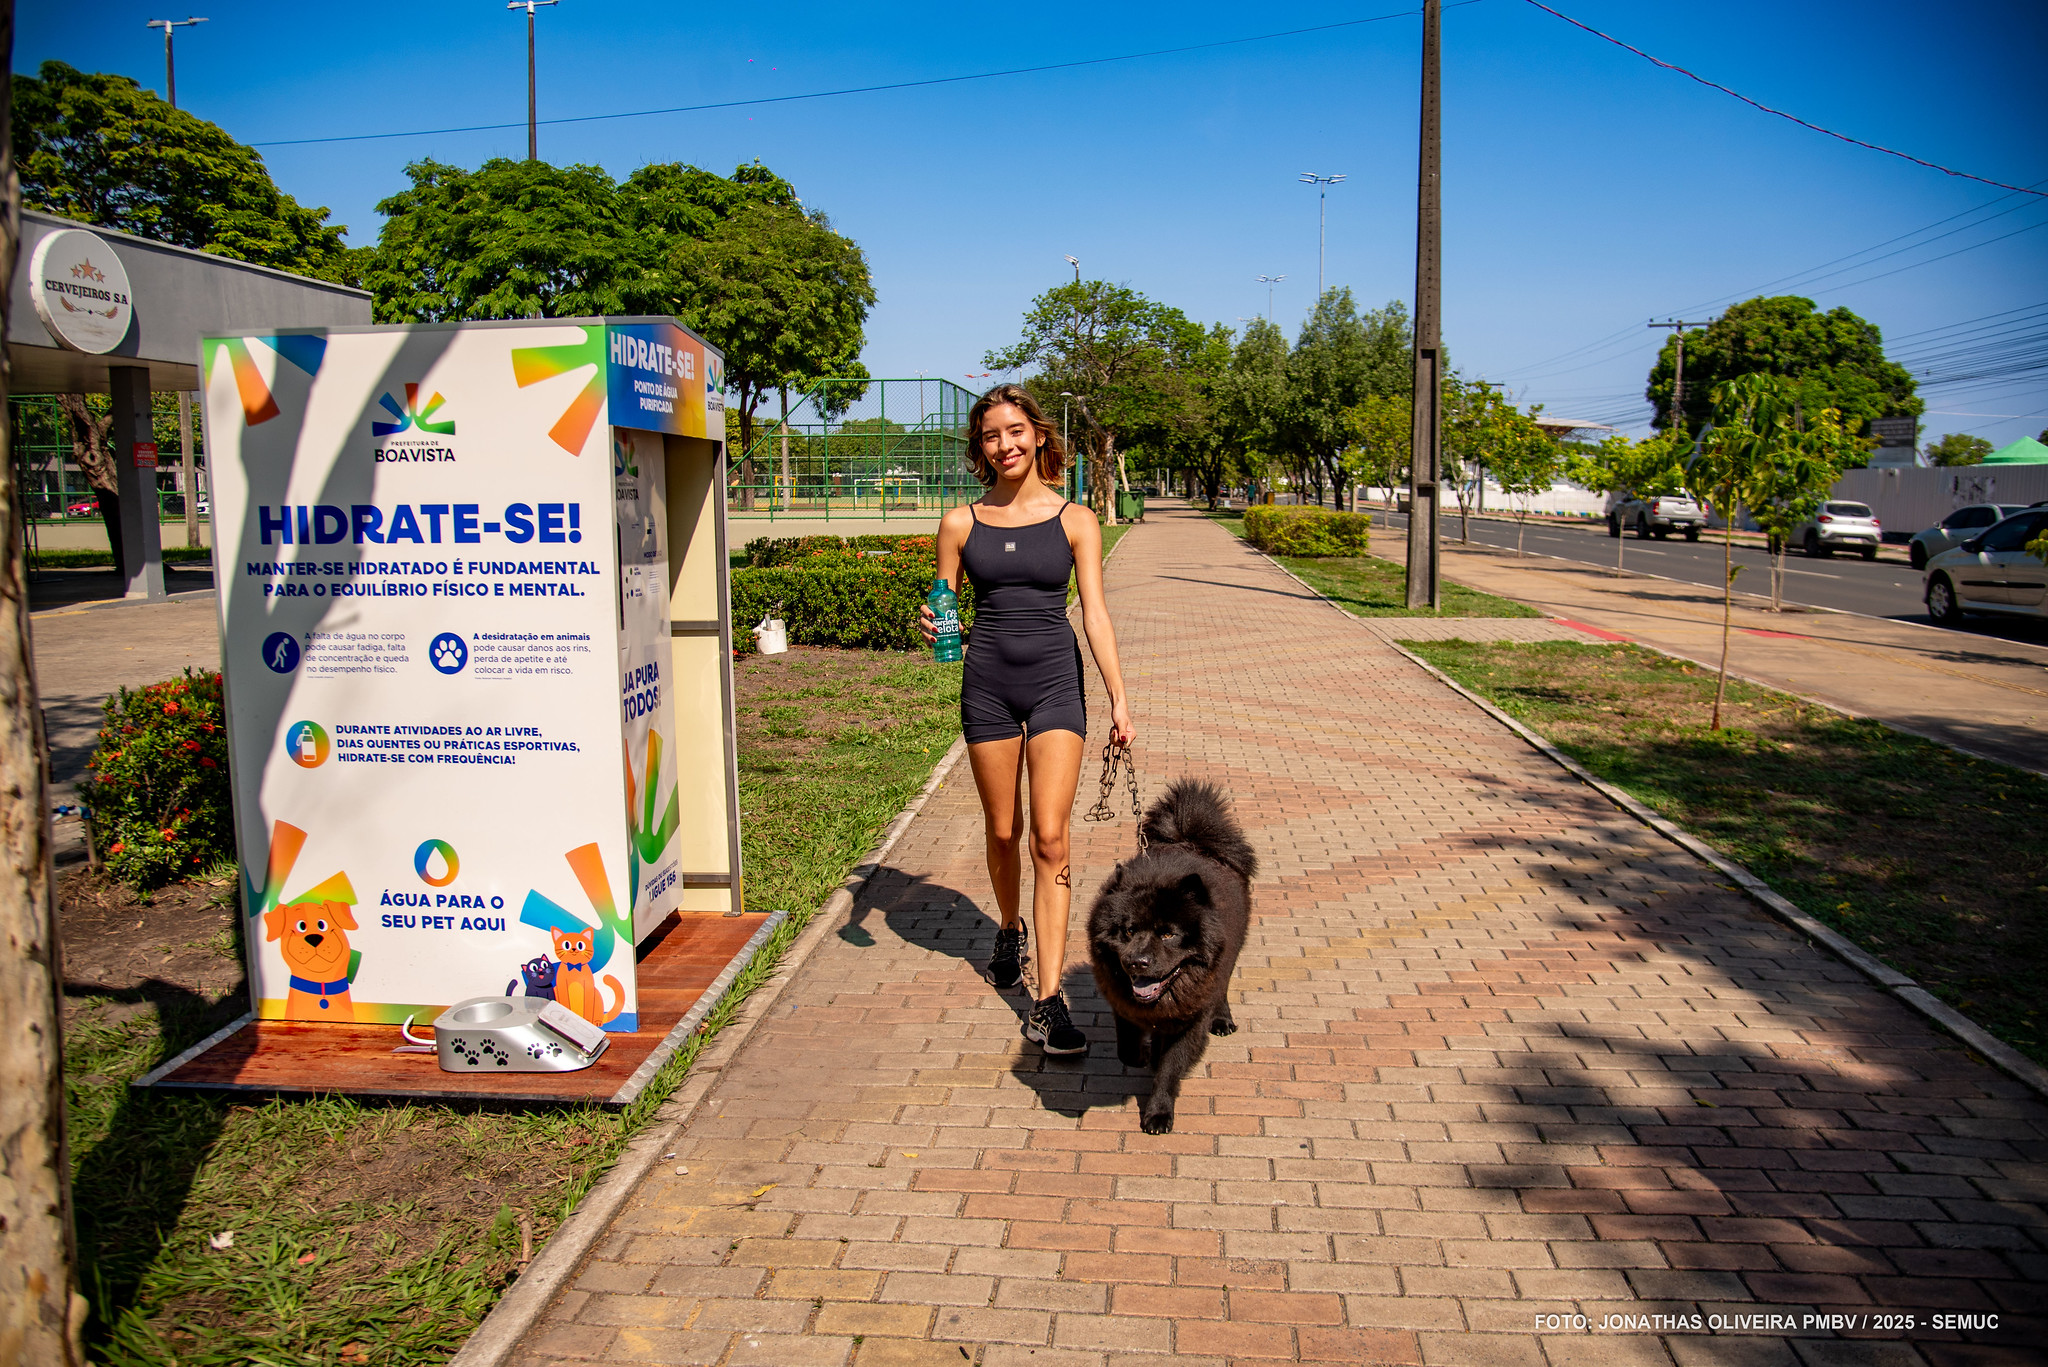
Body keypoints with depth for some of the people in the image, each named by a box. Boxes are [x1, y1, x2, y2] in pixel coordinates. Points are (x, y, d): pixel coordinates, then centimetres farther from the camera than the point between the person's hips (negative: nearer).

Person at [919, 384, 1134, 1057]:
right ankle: (1010, 929, 43)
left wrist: (1118, 699, -9)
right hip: (987, 685, 2)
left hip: (1055, 682, -2)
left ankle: (1049, 1002, -8)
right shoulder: (961, 523, 4)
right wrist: (931, 624, -14)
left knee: (1050, 838, -10)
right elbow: (943, 605, 10)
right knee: (1002, 832, 11)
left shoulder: (1074, 521, 1)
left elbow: (1094, 613, -2)